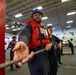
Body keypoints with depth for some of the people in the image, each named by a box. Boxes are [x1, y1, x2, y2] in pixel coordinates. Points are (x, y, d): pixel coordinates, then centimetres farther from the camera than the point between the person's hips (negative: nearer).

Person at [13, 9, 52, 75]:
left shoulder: (44, 28, 20)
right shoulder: (29, 26, -5)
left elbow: (49, 38, 20)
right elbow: (25, 34, -27)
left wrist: (49, 43, -6)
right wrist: (22, 42, -52)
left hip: (45, 54, 8)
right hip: (35, 54, -8)